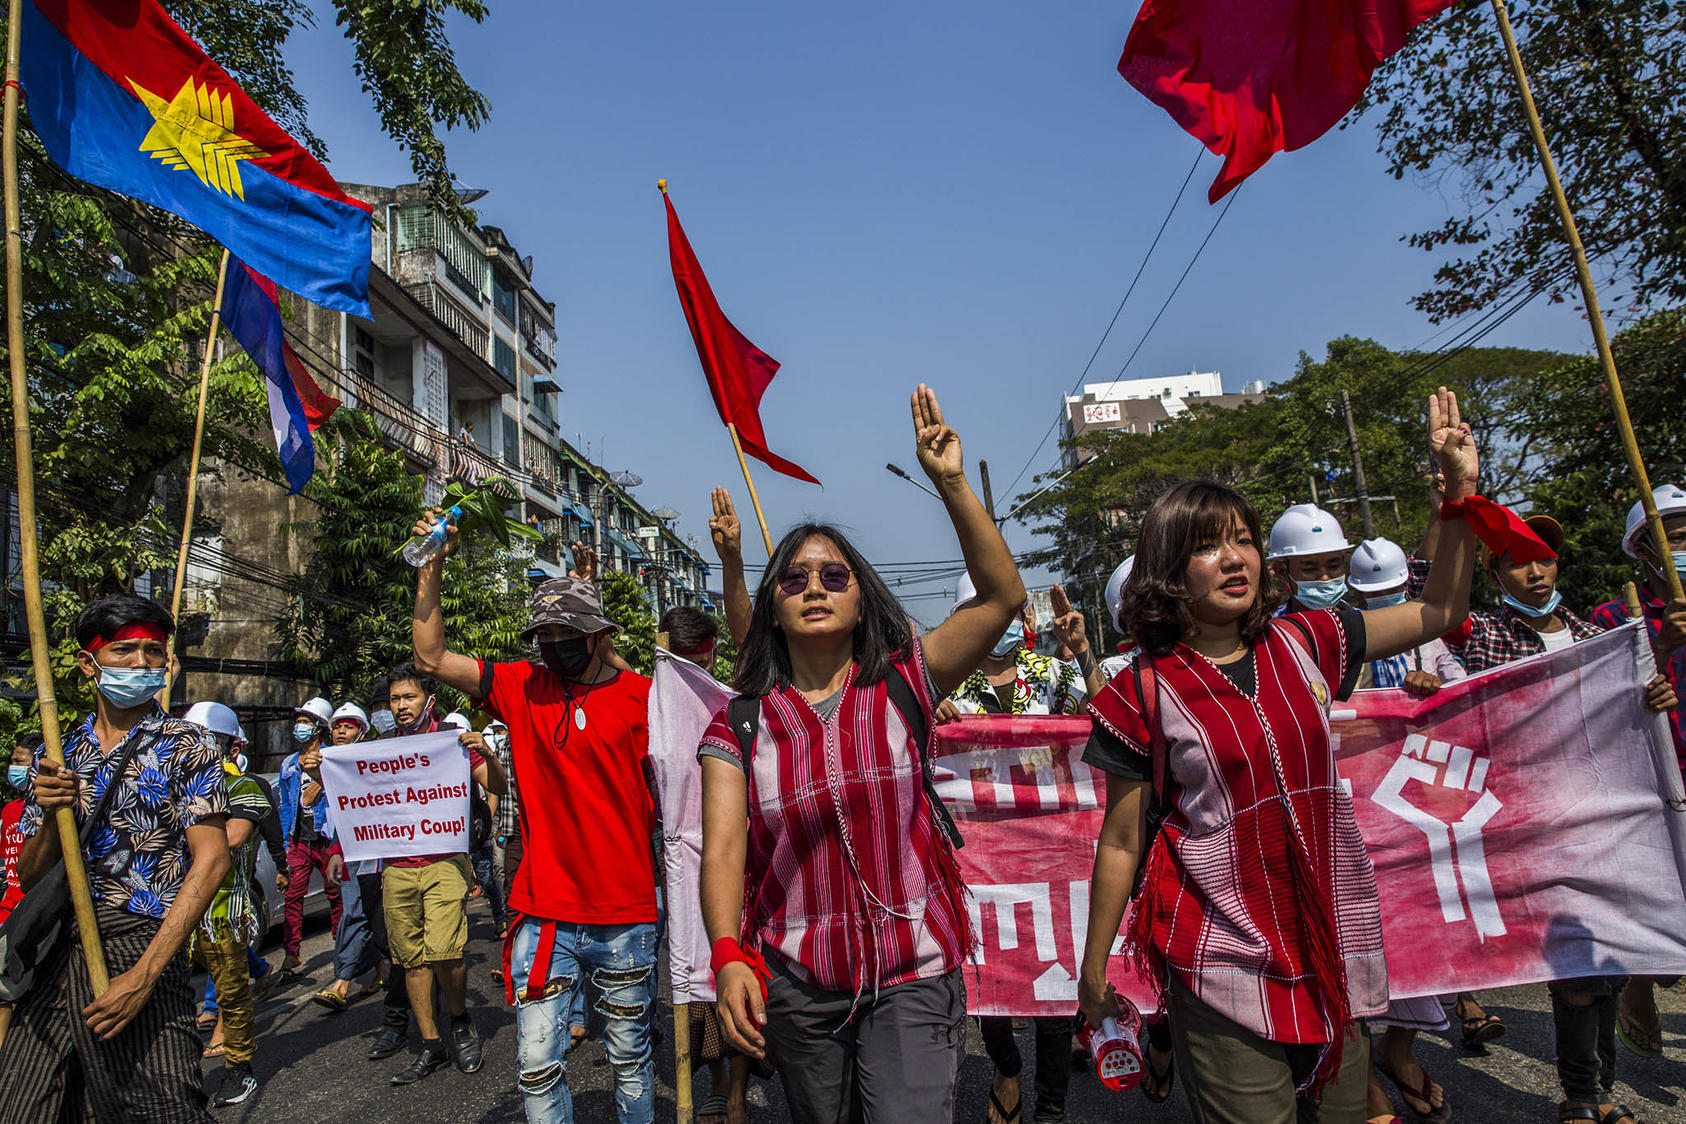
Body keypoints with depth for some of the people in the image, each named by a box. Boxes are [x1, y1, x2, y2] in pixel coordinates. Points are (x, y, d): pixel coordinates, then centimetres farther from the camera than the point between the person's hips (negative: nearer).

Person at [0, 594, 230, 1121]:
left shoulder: (187, 746, 0)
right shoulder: (54, 756, 13)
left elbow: (211, 860, -9)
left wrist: (144, 974, -17)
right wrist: (51, 814, -9)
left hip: (138, 951, -4)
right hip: (53, 956, 4)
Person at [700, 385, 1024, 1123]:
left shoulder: (903, 686, -3)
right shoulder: (739, 725, -1)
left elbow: (1003, 596, -13)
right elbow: (723, 847, -10)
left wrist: (950, 484, -20)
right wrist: (728, 956, -27)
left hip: (912, 974, -2)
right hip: (795, 981, 2)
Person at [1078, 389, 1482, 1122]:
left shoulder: (1303, 645, 2)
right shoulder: (1145, 692, -10)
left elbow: (1439, 613, 12)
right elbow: (1120, 843, -4)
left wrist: (1459, 491, 3)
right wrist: (1092, 976, 2)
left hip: (1332, 946, 5)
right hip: (1223, 966, -4)